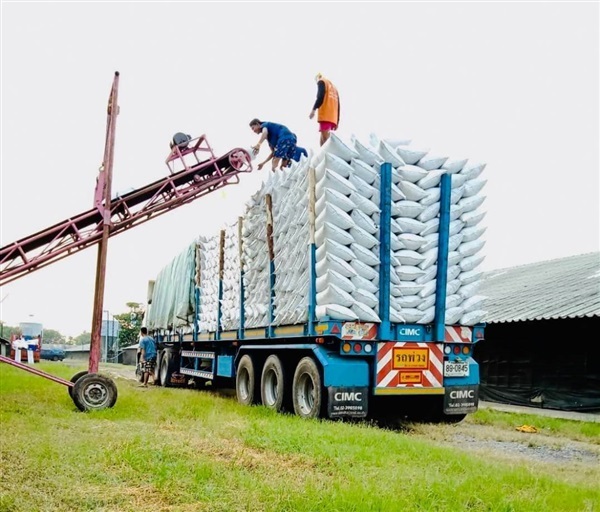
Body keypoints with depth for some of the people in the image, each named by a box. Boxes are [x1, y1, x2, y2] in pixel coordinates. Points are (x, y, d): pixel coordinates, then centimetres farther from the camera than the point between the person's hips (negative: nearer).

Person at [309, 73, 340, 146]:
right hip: (333, 117, 8)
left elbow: (320, 96, -10)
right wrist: (337, 121, 20)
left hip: (325, 115, -8)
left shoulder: (321, 82, 10)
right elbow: (338, 105, 24)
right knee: (324, 138, 6)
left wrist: (313, 109, -15)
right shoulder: (334, 87, 32)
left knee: (325, 138, -16)